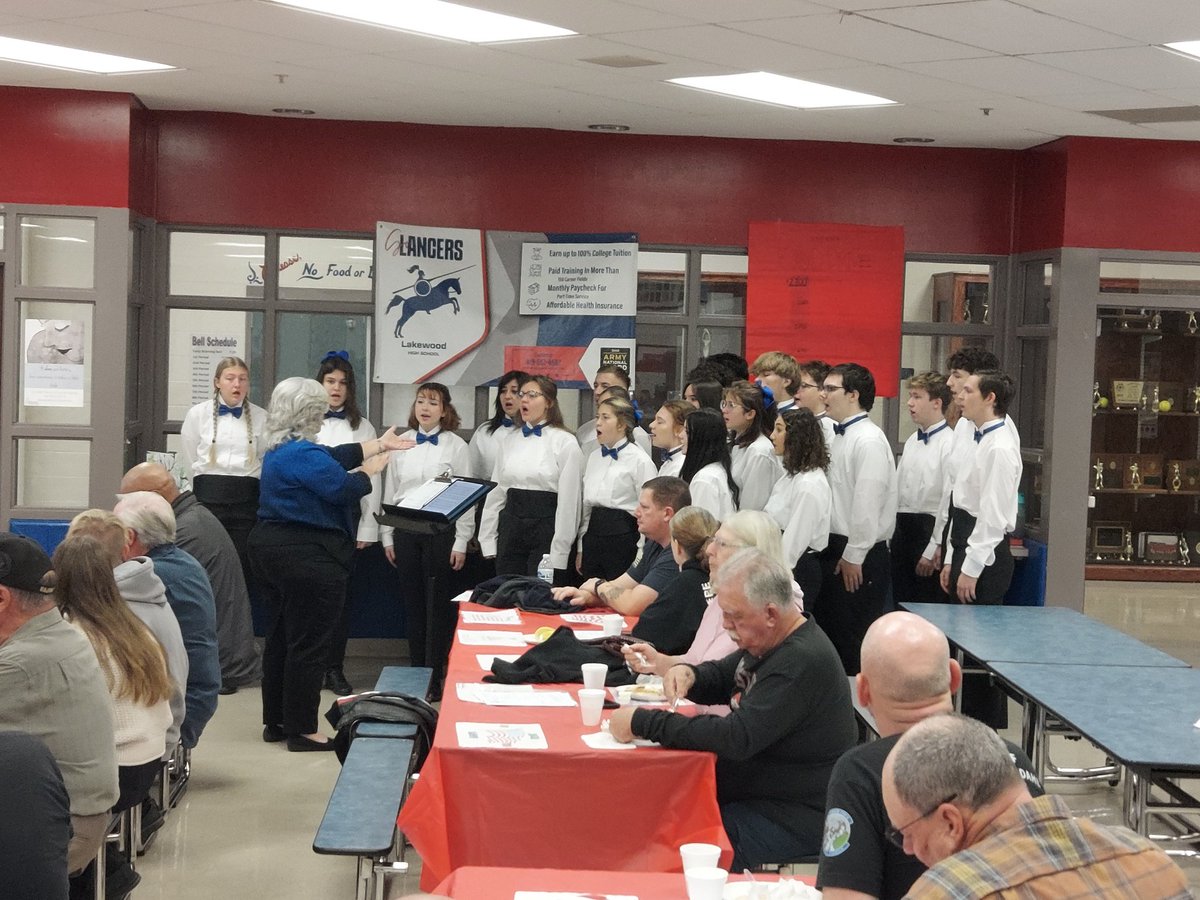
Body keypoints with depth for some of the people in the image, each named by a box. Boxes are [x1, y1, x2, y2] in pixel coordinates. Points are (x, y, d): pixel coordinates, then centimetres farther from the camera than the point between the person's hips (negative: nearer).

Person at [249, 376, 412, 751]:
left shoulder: (279, 449, 12)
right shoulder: (303, 453, -20)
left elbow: (335, 456, 17)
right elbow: (343, 487, -19)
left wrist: (381, 445, 23)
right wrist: (370, 470, 1)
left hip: (272, 547, 11)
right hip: (307, 558, -11)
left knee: (280, 639, 16)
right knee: (309, 645, -2)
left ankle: (275, 721, 25)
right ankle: (302, 730, 4)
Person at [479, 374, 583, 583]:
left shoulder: (565, 442, -4)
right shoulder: (510, 441, 12)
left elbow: (568, 500, -8)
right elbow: (496, 492, 13)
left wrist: (559, 552, -11)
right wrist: (488, 541, 8)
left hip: (546, 526, -5)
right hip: (511, 526, 5)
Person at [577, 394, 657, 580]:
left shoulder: (640, 460, -8)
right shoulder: (594, 457, 13)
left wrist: (641, 557, -11)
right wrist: (581, 547, 15)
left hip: (622, 538, -6)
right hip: (593, 535, 6)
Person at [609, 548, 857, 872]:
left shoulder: (803, 661, -25)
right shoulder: (767, 640, 7)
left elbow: (738, 737, -30)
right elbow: (722, 676, 23)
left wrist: (641, 723, -26)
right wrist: (688, 675, -3)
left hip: (797, 817, -10)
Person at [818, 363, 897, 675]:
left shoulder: (869, 440, -15)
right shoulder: (838, 436, 14)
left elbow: (867, 503, -20)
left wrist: (853, 556, -18)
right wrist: (835, 552, 13)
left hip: (858, 558, -9)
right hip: (834, 550, 9)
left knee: (853, 643, -3)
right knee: (828, 636, 15)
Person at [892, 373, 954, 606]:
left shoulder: (949, 443, -14)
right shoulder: (912, 441, 12)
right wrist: (889, 536, 12)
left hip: (929, 528, -8)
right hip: (902, 529, 8)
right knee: (901, 602, 13)